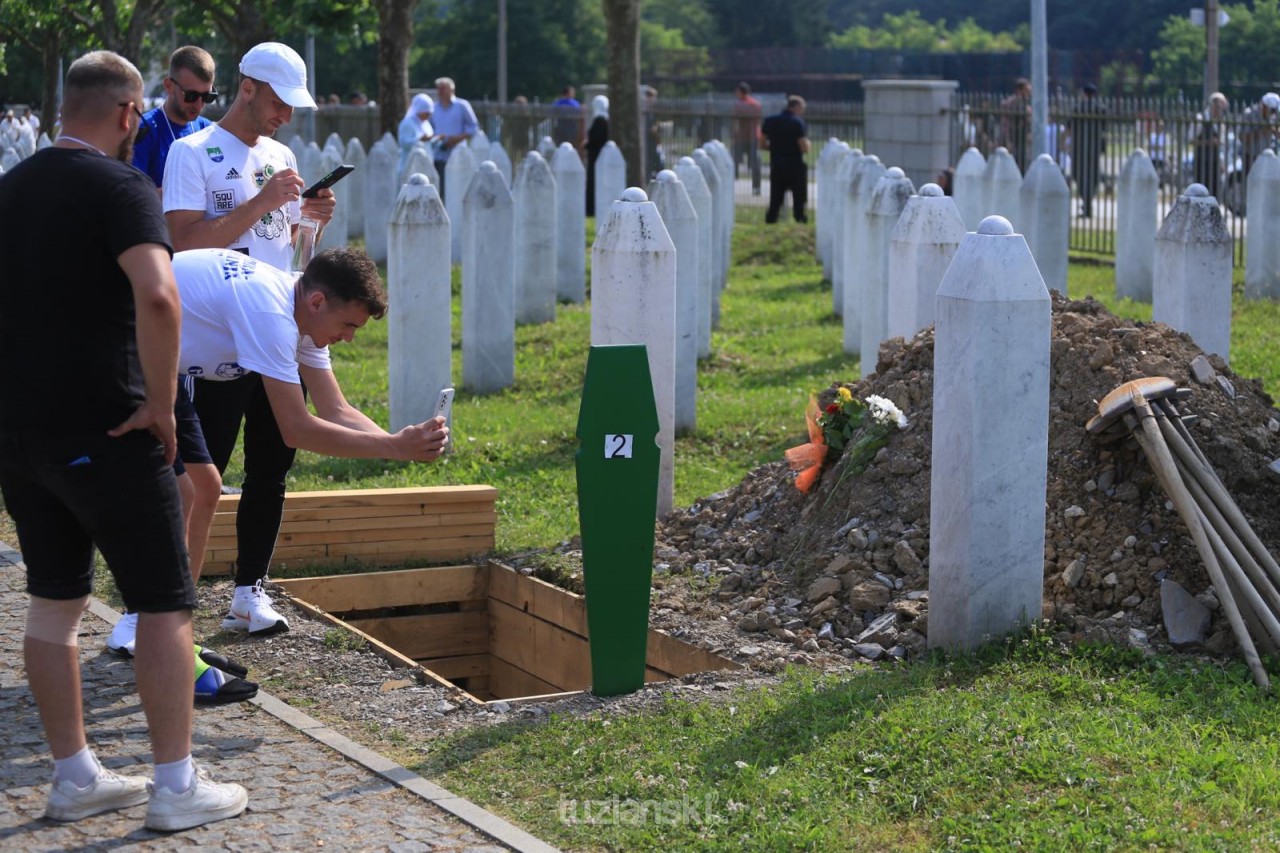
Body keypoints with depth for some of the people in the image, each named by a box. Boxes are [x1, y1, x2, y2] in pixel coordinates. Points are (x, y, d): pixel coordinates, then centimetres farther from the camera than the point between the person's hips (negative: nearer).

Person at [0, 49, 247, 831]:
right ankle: (177, 787, 5)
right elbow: (157, 297, -30)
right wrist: (160, 405, -20)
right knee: (166, 604, 2)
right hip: (103, 432, -7)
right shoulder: (119, 185, -13)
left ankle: (76, 777, 21)